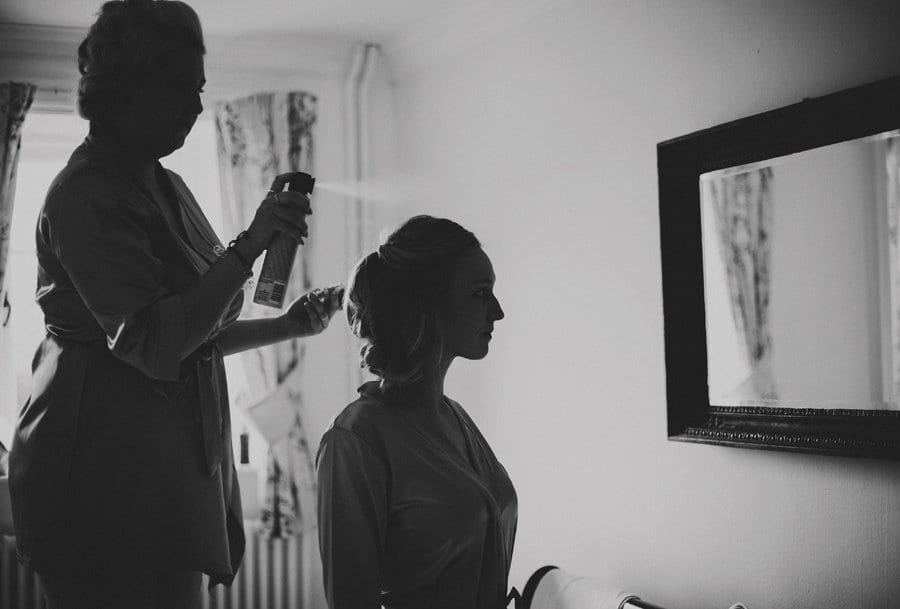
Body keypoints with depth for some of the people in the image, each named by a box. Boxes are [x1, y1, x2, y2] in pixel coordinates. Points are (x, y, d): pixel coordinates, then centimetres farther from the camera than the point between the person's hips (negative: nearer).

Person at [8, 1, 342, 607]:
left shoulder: (166, 187, 16)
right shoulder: (87, 194, -13)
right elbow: (151, 345, -22)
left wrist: (288, 325, 10)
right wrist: (250, 246, -25)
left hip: (169, 463, 9)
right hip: (109, 470, -9)